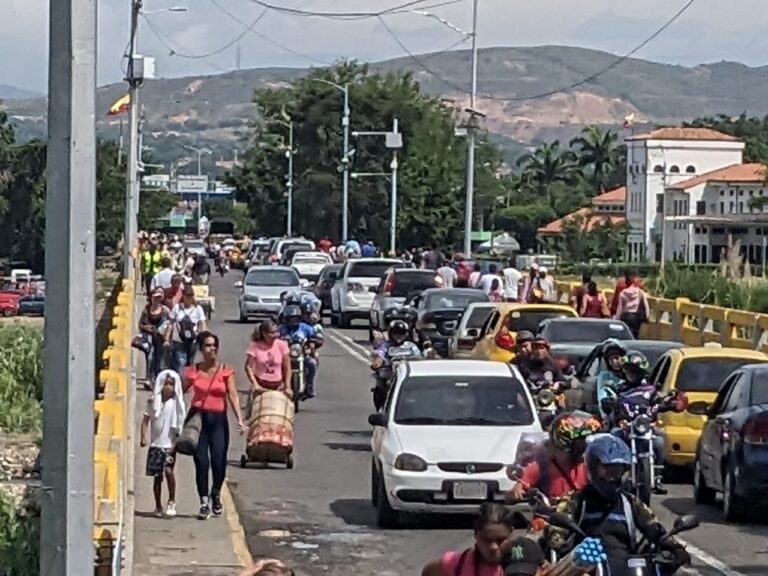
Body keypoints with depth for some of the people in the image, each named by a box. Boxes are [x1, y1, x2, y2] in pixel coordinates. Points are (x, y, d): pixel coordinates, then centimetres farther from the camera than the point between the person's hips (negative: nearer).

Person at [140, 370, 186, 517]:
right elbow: (145, 420, 4)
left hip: (170, 444, -2)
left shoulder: (177, 403, -1)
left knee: (168, 470, -20)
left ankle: (172, 501, -5)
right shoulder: (153, 401, 3)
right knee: (157, 476, 7)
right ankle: (158, 506, 18)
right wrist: (143, 437, -8)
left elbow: (180, 424, 1)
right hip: (156, 444, 2)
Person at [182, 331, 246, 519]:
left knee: (219, 462, -8)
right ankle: (204, 502, 7)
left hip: (218, 419, 0)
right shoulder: (193, 371, 3)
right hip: (198, 418, 0)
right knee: (201, 462, -5)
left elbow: (232, 395, -6)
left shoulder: (226, 371, 1)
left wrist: (239, 419, -17)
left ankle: (215, 494, 21)